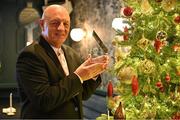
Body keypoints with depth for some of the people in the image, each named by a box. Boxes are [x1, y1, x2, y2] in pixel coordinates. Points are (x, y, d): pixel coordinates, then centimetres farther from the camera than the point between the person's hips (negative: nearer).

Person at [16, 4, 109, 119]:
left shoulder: (72, 53, 3)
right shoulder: (31, 55, -18)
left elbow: (83, 94, 6)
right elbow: (43, 101, -25)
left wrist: (93, 72, -10)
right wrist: (77, 77, -23)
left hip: (76, 115, 7)